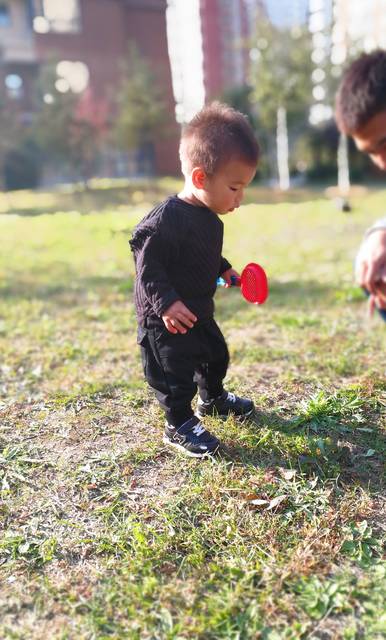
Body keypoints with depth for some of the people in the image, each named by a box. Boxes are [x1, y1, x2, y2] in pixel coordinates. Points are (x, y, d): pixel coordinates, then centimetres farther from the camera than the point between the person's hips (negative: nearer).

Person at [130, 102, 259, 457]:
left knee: (216, 355, 24)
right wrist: (166, 302, -30)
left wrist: (225, 271, 9)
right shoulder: (166, 219, -27)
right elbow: (147, 264, -26)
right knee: (176, 373, 1)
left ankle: (213, 399, 49)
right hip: (166, 320, -9)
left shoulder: (210, 218, 2)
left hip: (199, 312, 10)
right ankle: (179, 425, 21)